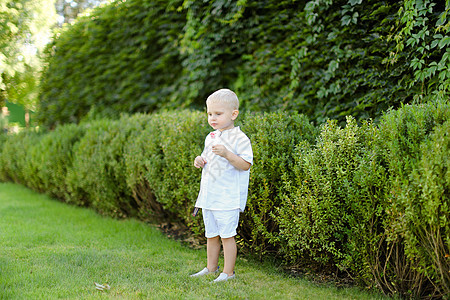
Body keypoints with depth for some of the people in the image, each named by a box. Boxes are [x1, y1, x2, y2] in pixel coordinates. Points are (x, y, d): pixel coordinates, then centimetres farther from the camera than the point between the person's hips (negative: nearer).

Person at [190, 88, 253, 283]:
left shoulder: (239, 139, -10)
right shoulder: (210, 138, 13)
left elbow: (245, 165, -16)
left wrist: (227, 154, -27)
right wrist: (200, 161, 4)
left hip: (228, 198, -7)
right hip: (208, 195, 7)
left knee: (227, 235, -4)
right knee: (211, 235, 16)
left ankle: (228, 272, 5)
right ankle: (211, 268, 28)